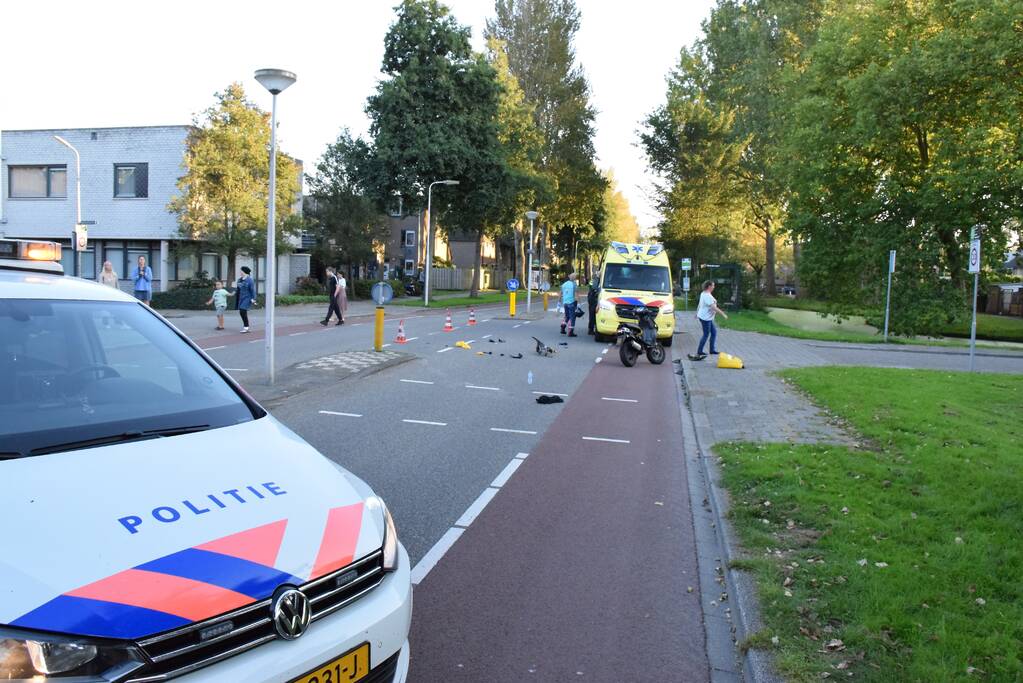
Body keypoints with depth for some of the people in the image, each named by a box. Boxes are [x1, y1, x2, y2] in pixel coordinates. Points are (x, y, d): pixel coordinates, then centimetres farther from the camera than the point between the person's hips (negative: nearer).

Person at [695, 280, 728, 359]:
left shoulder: (703, 294, 10)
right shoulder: (708, 296, -22)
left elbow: (699, 304, 21)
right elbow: (713, 307, -28)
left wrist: (697, 313, 32)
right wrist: (723, 314, -24)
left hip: (708, 318, 10)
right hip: (705, 318, -10)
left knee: (714, 332, 14)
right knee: (706, 334, -1)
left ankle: (712, 350, 19)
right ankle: (699, 352, 6)